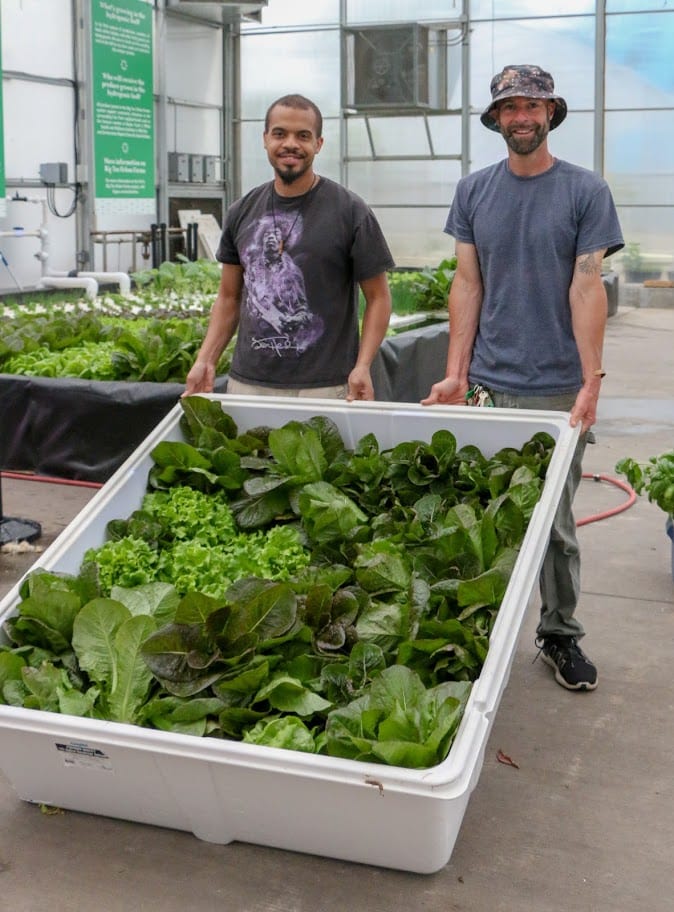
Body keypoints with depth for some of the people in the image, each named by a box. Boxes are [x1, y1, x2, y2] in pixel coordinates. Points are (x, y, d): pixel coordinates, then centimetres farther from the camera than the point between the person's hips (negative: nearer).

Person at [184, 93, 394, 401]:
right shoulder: (242, 213, 8)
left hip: (324, 388, -3)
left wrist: (363, 366, -14)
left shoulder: (350, 212, -4)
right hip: (246, 384, 4)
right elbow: (229, 296, 15)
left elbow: (378, 297, -1)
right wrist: (205, 360, 3)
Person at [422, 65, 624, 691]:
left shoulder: (585, 192, 1)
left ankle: (559, 634, 22)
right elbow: (467, 285, 7)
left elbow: (587, 289, -6)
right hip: (488, 383, 2)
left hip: (559, 388, -2)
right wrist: (455, 374, 1)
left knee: (555, 522, 7)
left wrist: (591, 383, -12)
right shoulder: (474, 192, 8)